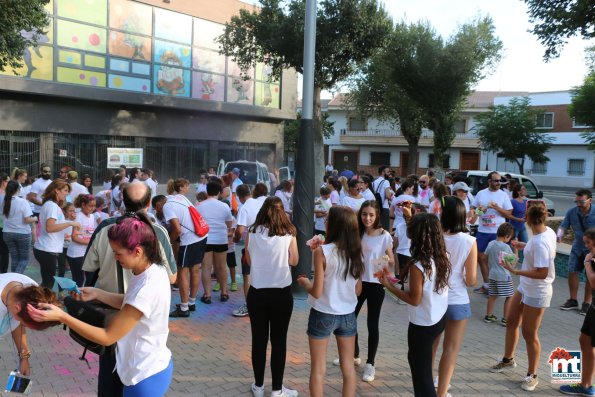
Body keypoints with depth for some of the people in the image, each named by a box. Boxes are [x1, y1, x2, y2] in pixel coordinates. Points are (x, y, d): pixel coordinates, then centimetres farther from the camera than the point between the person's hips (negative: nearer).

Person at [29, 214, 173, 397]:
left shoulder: (147, 289, -32)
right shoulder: (154, 270, -5)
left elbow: (107, 337, -24)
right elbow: (130, 303, 13)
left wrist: (61, 316, -24)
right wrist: (96, 293, 2)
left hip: (146, 377, -8)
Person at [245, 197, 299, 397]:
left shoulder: (252, 233, -4)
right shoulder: (288, 234, -7)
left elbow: (248, 260, 9)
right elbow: (294, 261, 6)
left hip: (256, 293, 2)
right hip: (282, 294, -1)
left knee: (259, 340, 14)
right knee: (279, 341, 10)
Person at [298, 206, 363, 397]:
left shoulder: (322, 252, -18)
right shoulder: (356, 252, -2)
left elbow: (317, 292, -17)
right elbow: (358, 290, 6)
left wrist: (304, 282, 4)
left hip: (323, 315, -4)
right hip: (348, 315, 5)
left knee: (318, 369, 11)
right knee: (348, 367, 17)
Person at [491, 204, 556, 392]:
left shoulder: (540, 242, -31)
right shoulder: (548, 231, -3)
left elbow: (542, 273, -31)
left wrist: (515, 271, -27)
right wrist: (525, 246, 26)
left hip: (537, 293, -9)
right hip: (525, 287, 9)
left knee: (529, 334, 6)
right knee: (511, 323, 21)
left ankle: (532, 375, 25)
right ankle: (508, 359, 41)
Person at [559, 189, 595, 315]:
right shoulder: (571, 212, -13)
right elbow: (563, 226, -12)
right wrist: (559, 236, -34)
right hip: (577, 247, 3)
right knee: (572, 272, 5)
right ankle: (573, 301, 21)